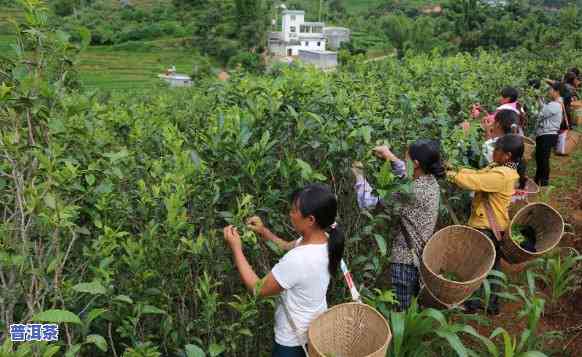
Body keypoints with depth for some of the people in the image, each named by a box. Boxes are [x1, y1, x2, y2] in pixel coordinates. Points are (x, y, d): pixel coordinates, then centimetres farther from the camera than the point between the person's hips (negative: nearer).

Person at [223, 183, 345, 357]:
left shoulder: (297, 261, -38)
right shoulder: (323, 240, -12)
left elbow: (258, 289, -23)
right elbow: (287, 247, 8)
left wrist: (236, 248, -19)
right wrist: (264, 232, -5)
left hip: (294, 341, -7)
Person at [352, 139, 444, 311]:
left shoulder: (413, 192, -25)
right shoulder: (430, 181, -1)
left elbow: (367, 201, -24)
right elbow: (407, 173, 22)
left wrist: (359, 175, -11)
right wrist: (391, 157, 16)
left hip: (406, 260, -8)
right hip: (424, 256, 9)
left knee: (401, 312, 4)